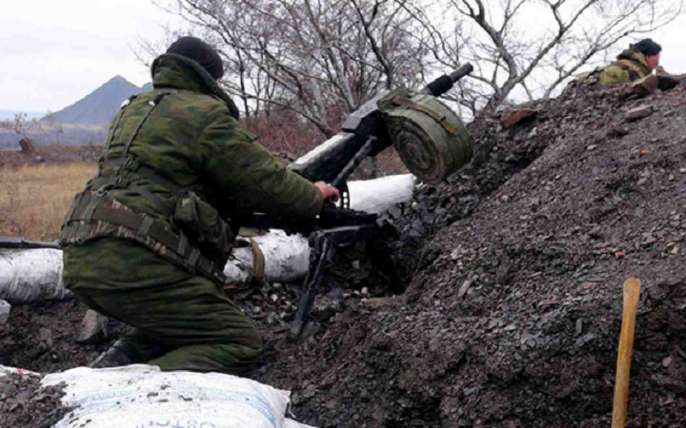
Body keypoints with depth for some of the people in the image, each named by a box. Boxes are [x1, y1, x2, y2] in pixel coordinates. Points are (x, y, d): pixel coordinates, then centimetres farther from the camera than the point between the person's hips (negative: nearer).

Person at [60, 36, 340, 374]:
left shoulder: (134, 109, 24)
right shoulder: (203, 113, -2)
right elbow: (266, 180, -2)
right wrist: (315, 196, 18)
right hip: (135, 263, -9)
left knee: (175, 322, 28)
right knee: (240, 344, -4)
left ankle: (107, 371, 10)